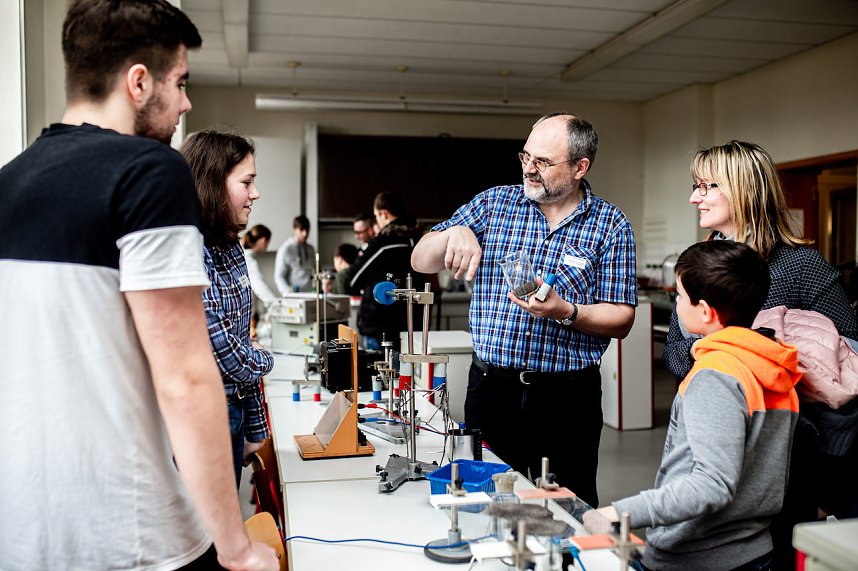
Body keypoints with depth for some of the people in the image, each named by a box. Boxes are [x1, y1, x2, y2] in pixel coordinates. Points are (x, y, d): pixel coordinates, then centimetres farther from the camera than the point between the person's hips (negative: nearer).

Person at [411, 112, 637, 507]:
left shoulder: (611, 226, -1)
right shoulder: (493, 203, 4)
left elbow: (621, 320, -3)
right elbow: (421, 262, 5)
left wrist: (566, 312, -21)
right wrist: (454, 233, -15)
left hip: (568, 397, -1)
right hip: (491, 386, 2)